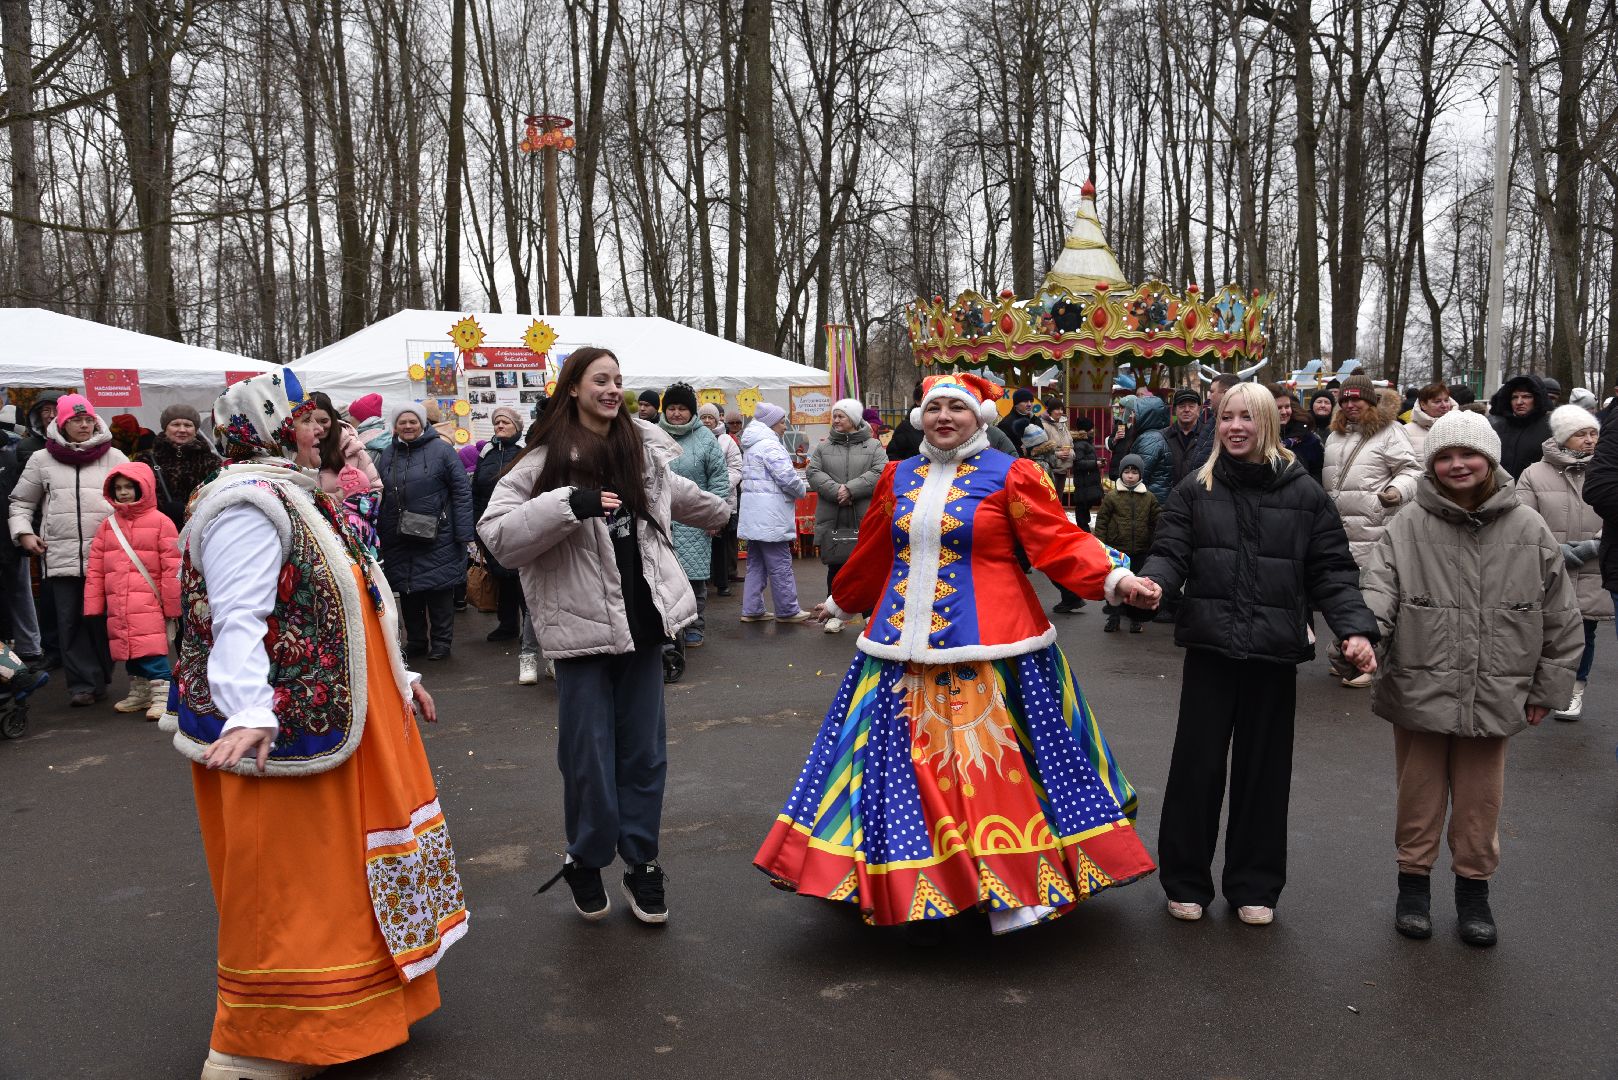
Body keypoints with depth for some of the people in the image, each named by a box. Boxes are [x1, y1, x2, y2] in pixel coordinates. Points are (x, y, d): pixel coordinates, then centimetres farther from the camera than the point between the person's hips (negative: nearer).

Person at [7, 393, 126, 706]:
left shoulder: (114, 457, 8)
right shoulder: (42, 460, 11)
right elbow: (21, 502, 19)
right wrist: (23, 532, 4)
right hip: (61, 557, 1)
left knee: (102, 620, 3)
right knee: (70, 623, 0)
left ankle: (97, 678, 17)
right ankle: (83, 684, 5)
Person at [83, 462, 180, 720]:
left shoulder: (160, 522, -4)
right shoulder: (108, 524, 12)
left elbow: (172, 567, -5)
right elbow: (95, 568, 14)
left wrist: (172, 606, -6)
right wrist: (93, 604, 9)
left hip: (148, 604, -6)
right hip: (117, 606, 6)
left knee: (152, 652, -12)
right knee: (129, 651, 14)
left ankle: (161, 695, -6)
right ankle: (139, 693, 26)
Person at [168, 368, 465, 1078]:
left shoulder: (292, 498, 17)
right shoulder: (247, 505, -16)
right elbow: (238, 621, -26)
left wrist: (397, 677, 24)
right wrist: (250, 716, -38)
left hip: (330, 719, 11)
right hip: (281, 730, -11)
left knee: (334, 869, 19)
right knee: (281, 883, -2)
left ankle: (341, 1013, 34)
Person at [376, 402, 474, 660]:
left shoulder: (441, 450, -4)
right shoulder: (388, 455, 9)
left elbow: (462, 491, -7)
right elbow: (378, 496, 10)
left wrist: (463, 533, -11)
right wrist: (378, 533, 4)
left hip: (436, 539, -4)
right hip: (399, 540, 4)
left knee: (439, 590, 2)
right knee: (407, 591, 12)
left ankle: (441, 642, 13)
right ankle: (415, 640, 25)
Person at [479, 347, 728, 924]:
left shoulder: (641, 449, 9)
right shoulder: (547, 459, -7)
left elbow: (677, 493, 32)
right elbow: (497, 532, -15)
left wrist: (717, 512, 49)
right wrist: (569, 504, -26)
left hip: (642, 618, 5)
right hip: (583, 623, -4)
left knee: (644, 751, 9)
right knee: (589, 756, 0)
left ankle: (642, 864, 23)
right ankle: (585, 861, 22)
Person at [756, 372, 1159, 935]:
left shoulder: (1011, 475, -2)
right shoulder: (899, 478, 12)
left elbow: (1061, 542, -8)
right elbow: (872, 553, 24)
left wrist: (1113, 578, -22)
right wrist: (841, 602, 35)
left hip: (988, 648, -5)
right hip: (906, 646, 5)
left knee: (991, 760, -4)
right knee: (907, 763, 8)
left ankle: (1014, 884, 7)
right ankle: (907, 877, 21)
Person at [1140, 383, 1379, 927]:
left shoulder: (1303, 493, 3)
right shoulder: (1196, 489, 5)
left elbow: (1332, 572, 3)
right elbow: (1171, 551, -1)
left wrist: (1355, 627, -11)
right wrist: (1153, 580, -24)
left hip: (1274, 652, 0)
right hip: (1210, 647, 0)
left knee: (1263, 768, 9)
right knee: (1196, 764, 3)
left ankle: (1254, 885, 25)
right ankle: (1186, 881, 19)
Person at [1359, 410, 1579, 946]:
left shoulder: (1528, 530, -1)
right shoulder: (1409, 526, -4)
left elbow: (1560, 616, 6)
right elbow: (1380, 585, -12)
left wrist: (1548, 686, 8)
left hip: (1493, 697, 1)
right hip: (1419, 692, -1)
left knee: (1480, 804, 13)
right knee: (1419, 798, 13)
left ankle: (1474, 889, 32)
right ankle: (1414, 883, 31)